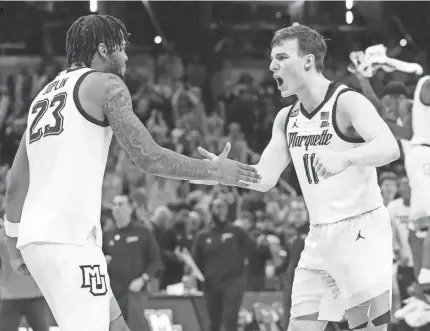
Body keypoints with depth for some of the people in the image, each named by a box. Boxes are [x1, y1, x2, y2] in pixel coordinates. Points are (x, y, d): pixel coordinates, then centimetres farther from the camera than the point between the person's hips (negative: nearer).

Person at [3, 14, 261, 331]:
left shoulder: (45, 94, 23)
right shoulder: (105, 84, -1)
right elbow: (150, 158, -8)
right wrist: (216, 171, 3)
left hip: (36, 235, 9)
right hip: (70, 237, -9)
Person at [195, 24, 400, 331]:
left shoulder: (348, 102, -13)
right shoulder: (286, 118, 10)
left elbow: (390, 148, -29)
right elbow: (265, 179, 11)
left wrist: (344, 157, -48)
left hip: (361, 230, -7)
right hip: (320, 237, 7)